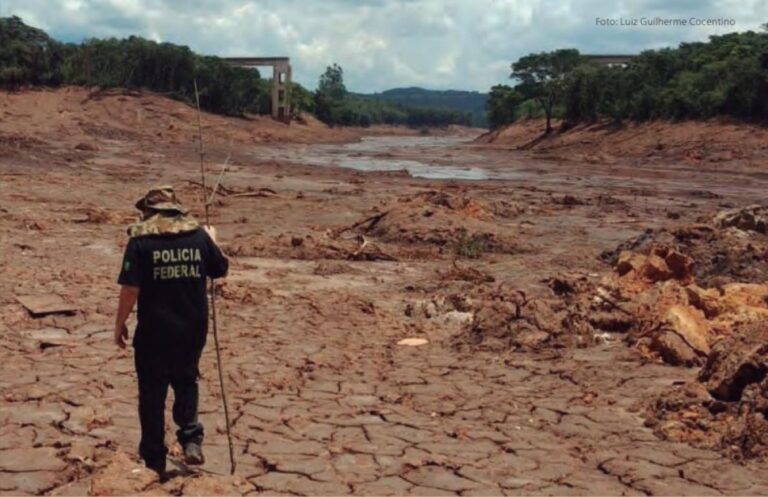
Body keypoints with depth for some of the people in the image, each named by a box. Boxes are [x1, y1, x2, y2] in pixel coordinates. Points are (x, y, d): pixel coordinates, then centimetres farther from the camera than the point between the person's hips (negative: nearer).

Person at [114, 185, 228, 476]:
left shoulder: (141, 241, -8)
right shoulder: (199, 235, 1)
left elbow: (130, 288, -13)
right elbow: (221, 270, 15)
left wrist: (120, 324, 0)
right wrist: (212, 240, 32)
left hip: (154, 331, -3)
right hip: (193, 329, 3)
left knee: (152, 392, 10)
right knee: (186, 382, 24)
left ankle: (154, 459, 18)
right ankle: (191, 439, 9)